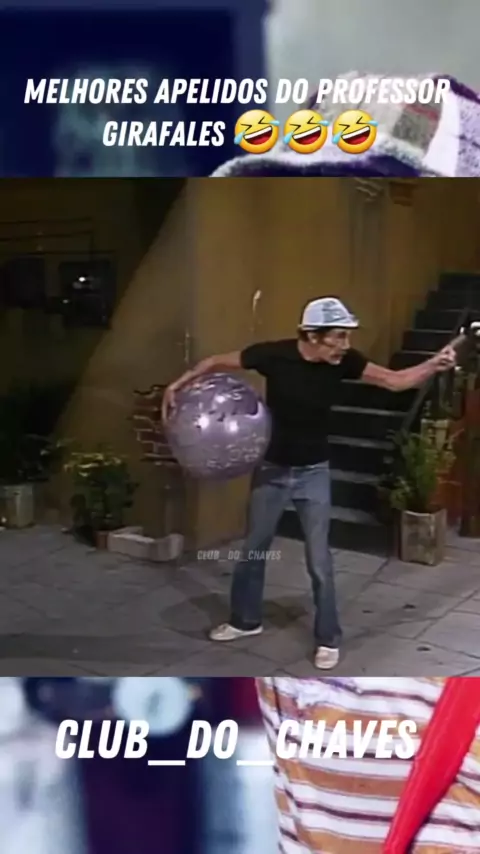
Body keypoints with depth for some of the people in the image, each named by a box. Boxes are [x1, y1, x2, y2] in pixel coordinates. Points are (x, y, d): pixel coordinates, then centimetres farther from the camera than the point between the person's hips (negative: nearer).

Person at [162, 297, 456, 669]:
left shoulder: (345, 361, -15)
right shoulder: (274, 355, -21)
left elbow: (395, 380, -13)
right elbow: (218, 362, -7)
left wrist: (435, 365, -29)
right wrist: (178, 385, -14)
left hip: (314, 472, 0)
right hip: (271, 468, 0)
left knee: (319, 560, 1)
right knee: (253, 550, 15)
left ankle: (328, 639, 18)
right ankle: (246, 620, 37)